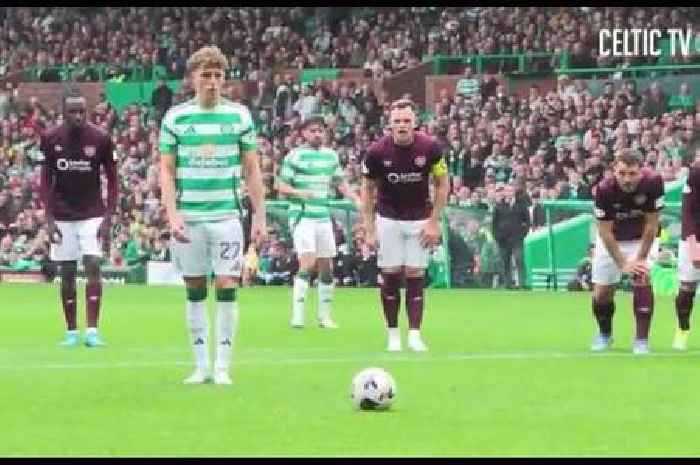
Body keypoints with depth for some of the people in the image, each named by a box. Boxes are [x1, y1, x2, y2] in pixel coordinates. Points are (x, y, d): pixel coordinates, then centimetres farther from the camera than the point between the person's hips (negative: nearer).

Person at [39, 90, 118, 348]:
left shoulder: (100, 139, -7)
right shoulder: (50, 139, -4)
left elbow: (112, 180, -2)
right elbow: (45, 181, 2)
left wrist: (108, 218, -9)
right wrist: (49, 218, -5)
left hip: (92, 214, -1)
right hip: (62, 216, 1)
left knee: (93, 266, -13)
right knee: (67, 273, 3)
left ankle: (92, 330, -12)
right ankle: (71, 331, 11)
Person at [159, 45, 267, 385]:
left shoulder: (239, 115, 4)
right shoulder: (175, 117, 3)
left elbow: (252, 170, 8)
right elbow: (166, 170, 3)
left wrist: (260, 216, 2)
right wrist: (172, 214, -8)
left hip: (227, 214, 0)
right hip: (189, 216, 0)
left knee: (227, 287, -6)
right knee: (195, 290, 5)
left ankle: (223, 366, 1)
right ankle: (200, 366, 12)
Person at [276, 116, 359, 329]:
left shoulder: (331, 155, 12)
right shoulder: (295, 155, -3)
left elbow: (340, 182, 22)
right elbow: (281, 185, -4)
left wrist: (356, 200, 8)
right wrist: (299, 193, -22)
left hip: (324, 217, 6)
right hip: (302, 216, -6)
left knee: (327, 267, 7)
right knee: (308, 263, -17)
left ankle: (325, 315, 16)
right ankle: (297, 314, -14)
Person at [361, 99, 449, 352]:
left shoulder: (430, 147, -15)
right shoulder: (377, 151, -14)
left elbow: (442, 184, -2)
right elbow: (368, 189, -2)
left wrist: (434, 223, -8)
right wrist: (369, 229, -7)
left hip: (420, 220, 0)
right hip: (389, 219, 0)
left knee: (415, 276, -4)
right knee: (390, 275, -2)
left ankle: (415, 335, -3)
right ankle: (393, 335, 6)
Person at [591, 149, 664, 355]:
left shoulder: (653, 182, -30)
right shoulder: (604, 189, -30)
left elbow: (651, 224, -21)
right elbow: (605, 231, -21)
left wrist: (641, 258, -20)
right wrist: (622, 263, -23)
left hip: (642, 239, -1)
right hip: (612, 241, 1)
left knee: (642, 280, -24)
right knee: (601, 293, 1)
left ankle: (642, 340, -16)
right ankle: (605, 334, 31)